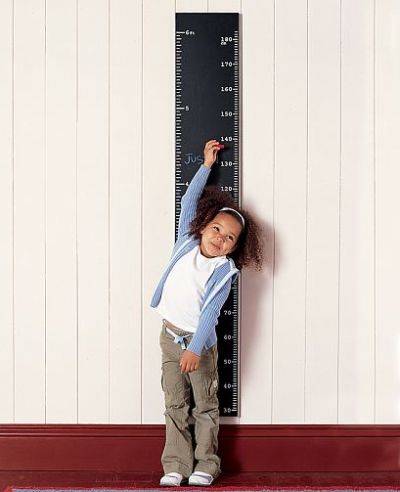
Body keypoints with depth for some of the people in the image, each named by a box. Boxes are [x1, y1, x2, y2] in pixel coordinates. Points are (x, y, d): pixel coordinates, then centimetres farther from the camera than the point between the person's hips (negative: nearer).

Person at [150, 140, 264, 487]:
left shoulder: (224, 270, -11)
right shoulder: (187, 243, 0)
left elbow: (211, 310, -18)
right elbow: (189, 201, 7)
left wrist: (195, 348, -27)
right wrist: (207, 165, 10)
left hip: (200, 341, -4)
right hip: (170, 335, 4)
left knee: (206, 406, 6)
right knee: (176, 405, 6)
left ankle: (206, 465, 14)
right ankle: (176, 465, 11)